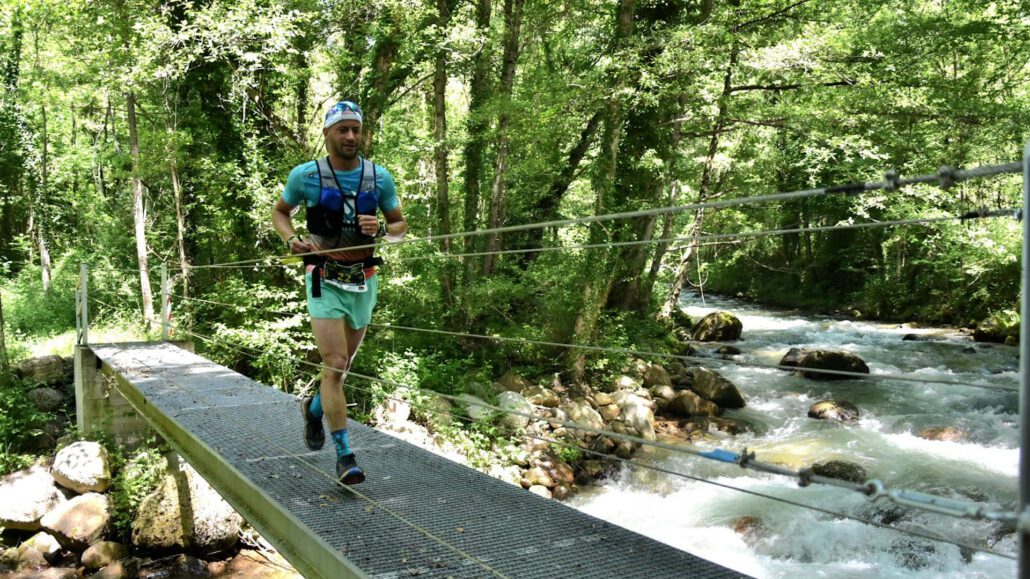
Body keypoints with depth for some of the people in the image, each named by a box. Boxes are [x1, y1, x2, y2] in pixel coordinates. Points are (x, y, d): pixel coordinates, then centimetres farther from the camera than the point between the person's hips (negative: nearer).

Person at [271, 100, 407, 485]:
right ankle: (344, 455, -3)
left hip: (364, 281, 3)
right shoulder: (305, 175, -5)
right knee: (335, 365, -12)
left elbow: (400, 226, 8)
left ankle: (315, 408, 47)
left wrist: (382, 229, -14)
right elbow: (280, 212, 11)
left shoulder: (380, 177, 0)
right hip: (325, 281, -3)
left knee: (343, 364, 17)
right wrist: (291, 239, -9)